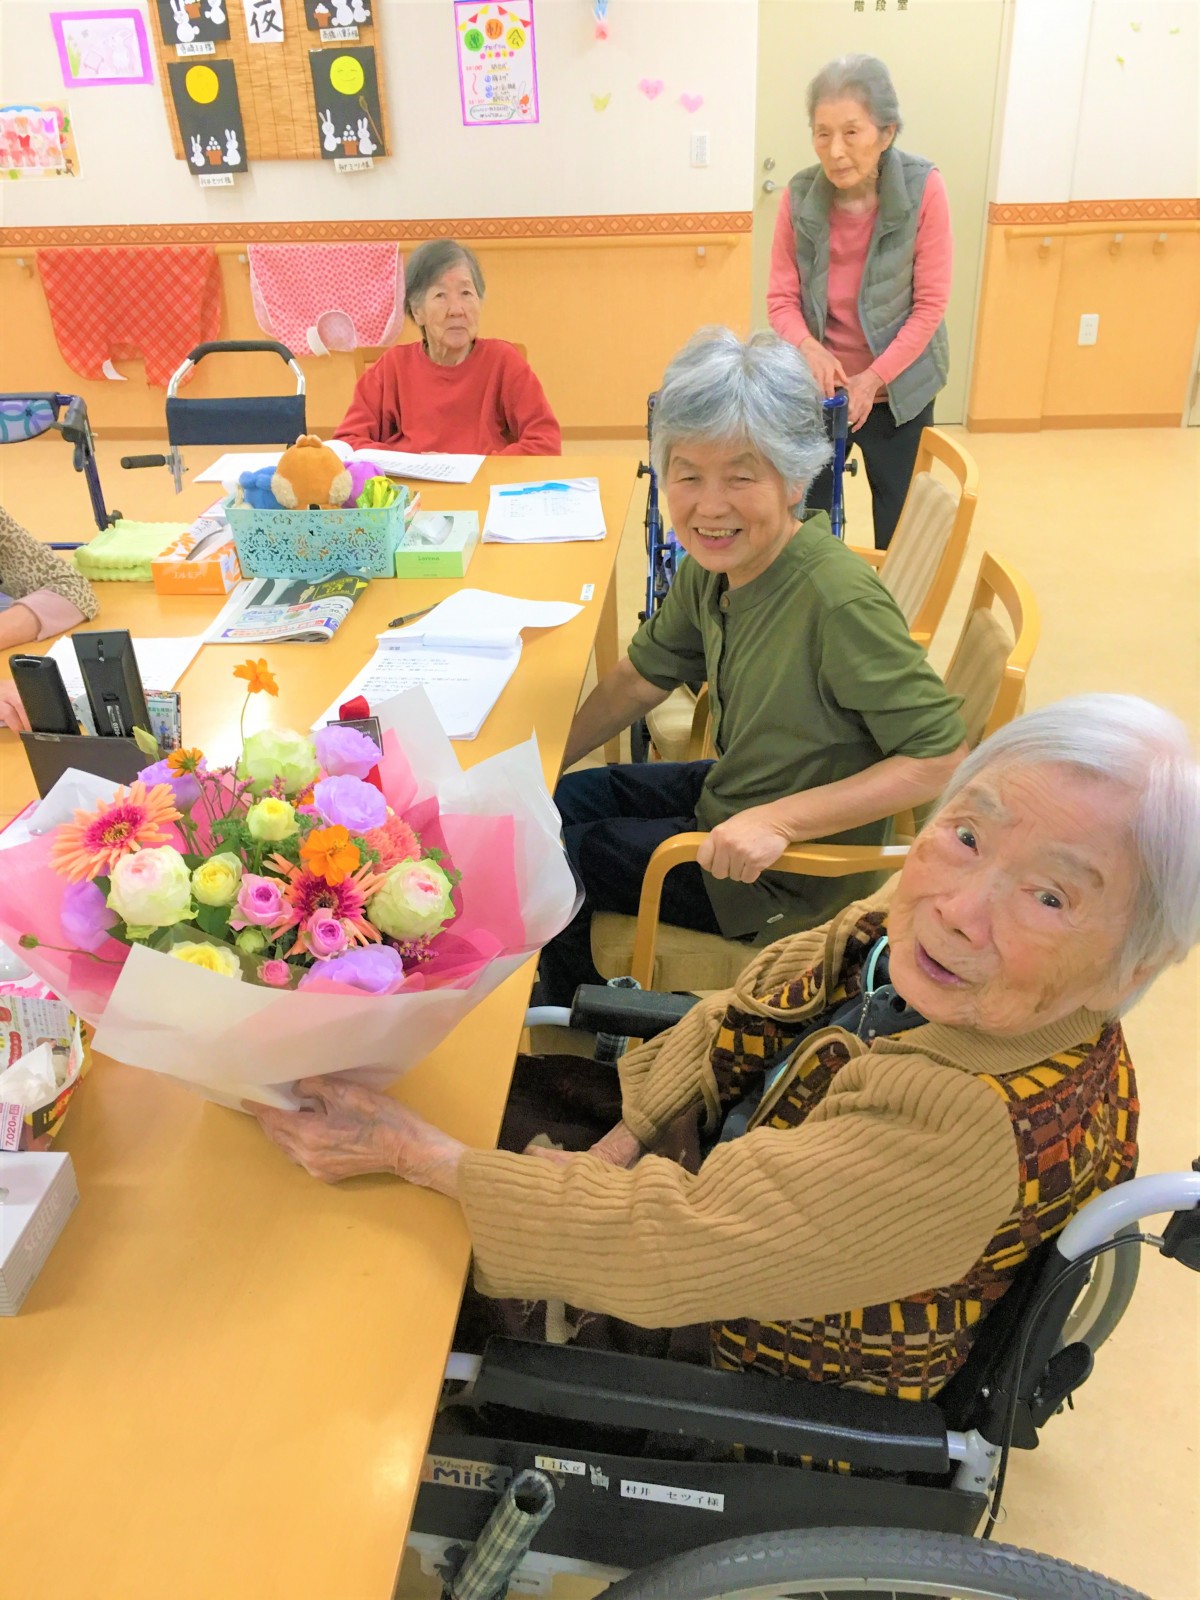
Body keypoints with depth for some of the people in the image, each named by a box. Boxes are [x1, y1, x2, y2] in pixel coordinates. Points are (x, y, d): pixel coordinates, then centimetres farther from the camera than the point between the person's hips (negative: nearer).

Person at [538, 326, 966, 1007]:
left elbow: (943, 758, -29)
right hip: (725, 795, 7)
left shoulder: (839, 600, -32)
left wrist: (777, 820, -32)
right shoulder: (709, 565, -8)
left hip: (791, 877, -7)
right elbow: (641, 679, 7)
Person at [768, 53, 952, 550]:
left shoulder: (923, 189, -15)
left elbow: (930, 304, -12)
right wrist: (808, 346, -22)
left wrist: (874, 379, -17)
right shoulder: (800, 196, -9)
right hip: (818, 387, 2)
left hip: (897, 389, -1)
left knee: (898, 530, 8)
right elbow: (781, 298, -3)